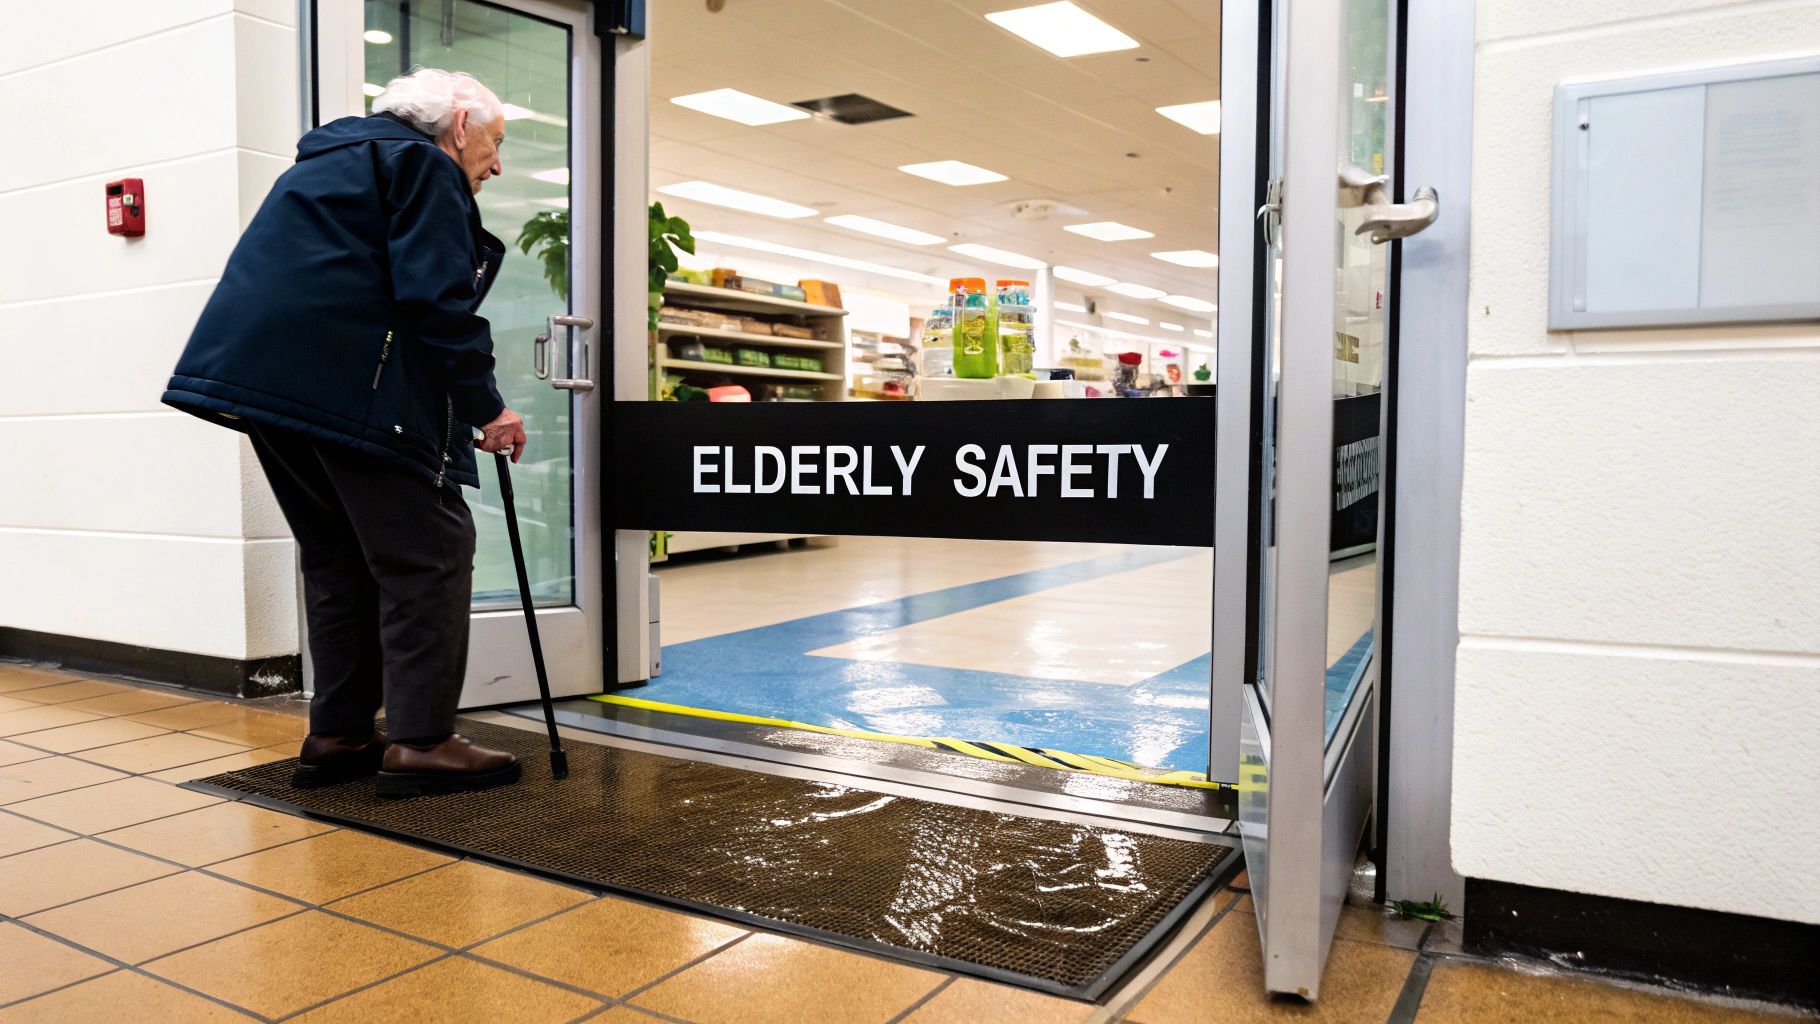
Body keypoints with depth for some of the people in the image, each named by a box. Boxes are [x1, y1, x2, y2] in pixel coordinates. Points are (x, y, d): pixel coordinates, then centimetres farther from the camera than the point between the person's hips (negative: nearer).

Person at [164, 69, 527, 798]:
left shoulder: (337, 159, 28)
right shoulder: (425, 165, -1)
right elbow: (436, 300, -14)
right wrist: (485, 407, -9)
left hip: (263, 373, 10)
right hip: (343, 382, -10)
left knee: (337, 552, 15)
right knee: (427, 549, -4)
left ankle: (337, 735, 19)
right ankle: (420, 741, -2)